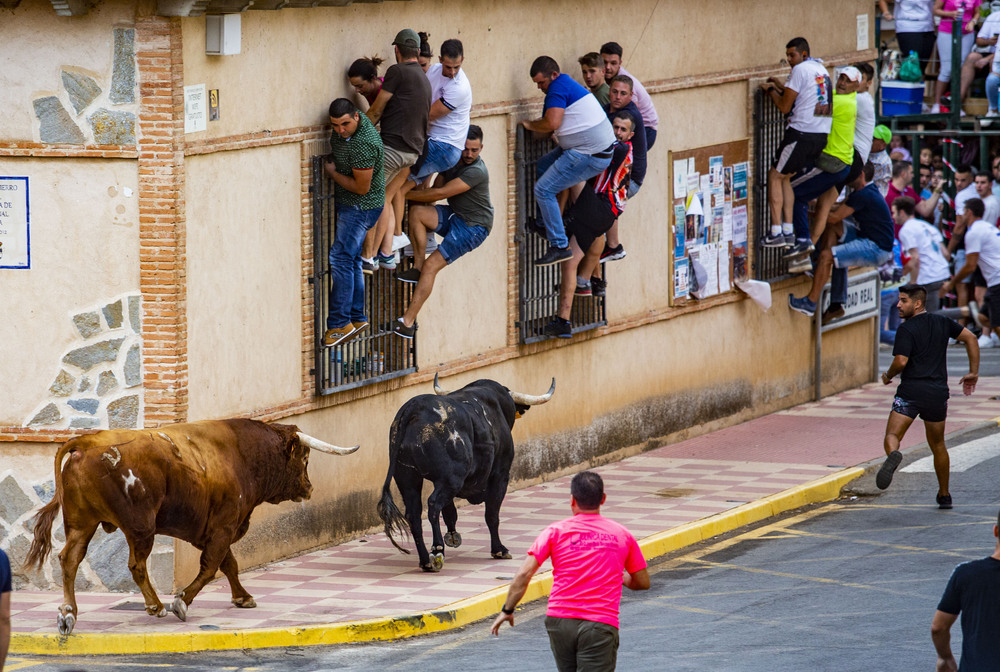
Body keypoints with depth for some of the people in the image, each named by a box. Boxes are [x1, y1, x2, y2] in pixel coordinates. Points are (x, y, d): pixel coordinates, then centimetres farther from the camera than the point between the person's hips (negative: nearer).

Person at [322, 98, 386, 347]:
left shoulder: (363, 144, -31)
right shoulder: (345, 128, -1)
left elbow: (362, 187, -25)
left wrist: (332, 172, -13)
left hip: (362, 207, -10)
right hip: (349, 205, 10)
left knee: (340, 258, -13)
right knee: (350, 259, 14)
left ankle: (340, 323, -10)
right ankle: (356, 318, 22)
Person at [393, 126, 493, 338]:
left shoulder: (476, 172, -25)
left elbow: (440, 193, -26)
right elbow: (436, 188, 11)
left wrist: (404, 194, -21)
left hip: (474, 227, -8)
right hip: (453, 217, 8)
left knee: (432, 265, -17)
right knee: (417, 211, -19)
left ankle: (408, 321, -17)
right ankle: (417, 267, -12)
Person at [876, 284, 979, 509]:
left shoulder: (906, 330, -6)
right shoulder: (942, 322, 11)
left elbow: (901, 361, -15)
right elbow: (970, 338, 15)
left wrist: (888, 375, 6)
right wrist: (973, 373, 21)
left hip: (911, 391, -5)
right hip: (937, 393, 5)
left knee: (892, 436, -11)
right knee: (938, 445, 21)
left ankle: (893, 455, -47)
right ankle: (944, 495, 29)